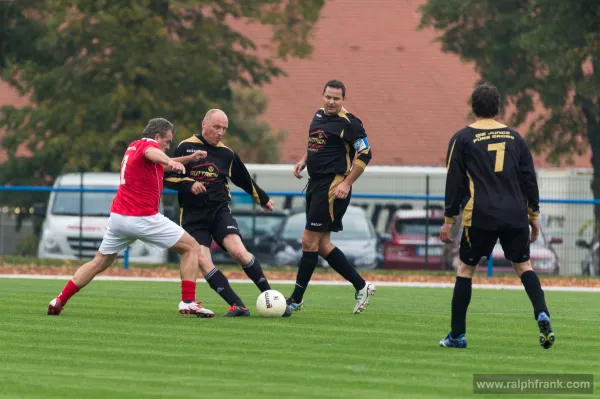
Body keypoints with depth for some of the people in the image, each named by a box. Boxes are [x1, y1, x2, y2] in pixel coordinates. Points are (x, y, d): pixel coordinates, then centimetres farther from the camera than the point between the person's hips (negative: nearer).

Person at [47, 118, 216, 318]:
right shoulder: (149, 144, -6)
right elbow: (152, 153, -34)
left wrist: (189, 158, 38)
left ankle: (59, 300, 12)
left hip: (118, 217, 8)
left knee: (99, 263, 20)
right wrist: (171, 162, -55)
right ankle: (188, 301, -10)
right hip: (143, 218, -8)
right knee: (192, 248, 1)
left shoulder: (133, 146, 20)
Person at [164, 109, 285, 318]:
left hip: (219, 210, 1)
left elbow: (244, 179, 25)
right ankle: (238, 306, -19)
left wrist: (263, 199, 36)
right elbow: (167, 177, -1)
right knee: (203, 260, -20)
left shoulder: (226, 153, 10)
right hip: (193, 215, -1)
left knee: (238, 251, -21)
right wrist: (189, 184, -17)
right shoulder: (185, 148, 0)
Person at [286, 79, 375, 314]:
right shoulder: (319, 115, 13)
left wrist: (347, 183, -18)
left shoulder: (348, 123, -12)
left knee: (309, 241, -8)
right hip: (316, 185, 9)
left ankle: (296, 299, 0)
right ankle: (362, 287, 19)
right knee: (322, 245, 10)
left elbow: (365, 154, -14)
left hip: (333, 187, -9)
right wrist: (304, 160, 13)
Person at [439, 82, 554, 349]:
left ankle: (457, 335, 8)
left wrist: (449, 220, 5)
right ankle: (542, 315, -12)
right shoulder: (514, 137, 13)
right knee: (523, 265, 13)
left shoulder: (463, 139, 3)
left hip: (480, 217, -3)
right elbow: (529, 178, 13)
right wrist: (533, 214, 19)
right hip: (515, 216, 3)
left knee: (465, 269, 9)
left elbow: (454, 182, 1)